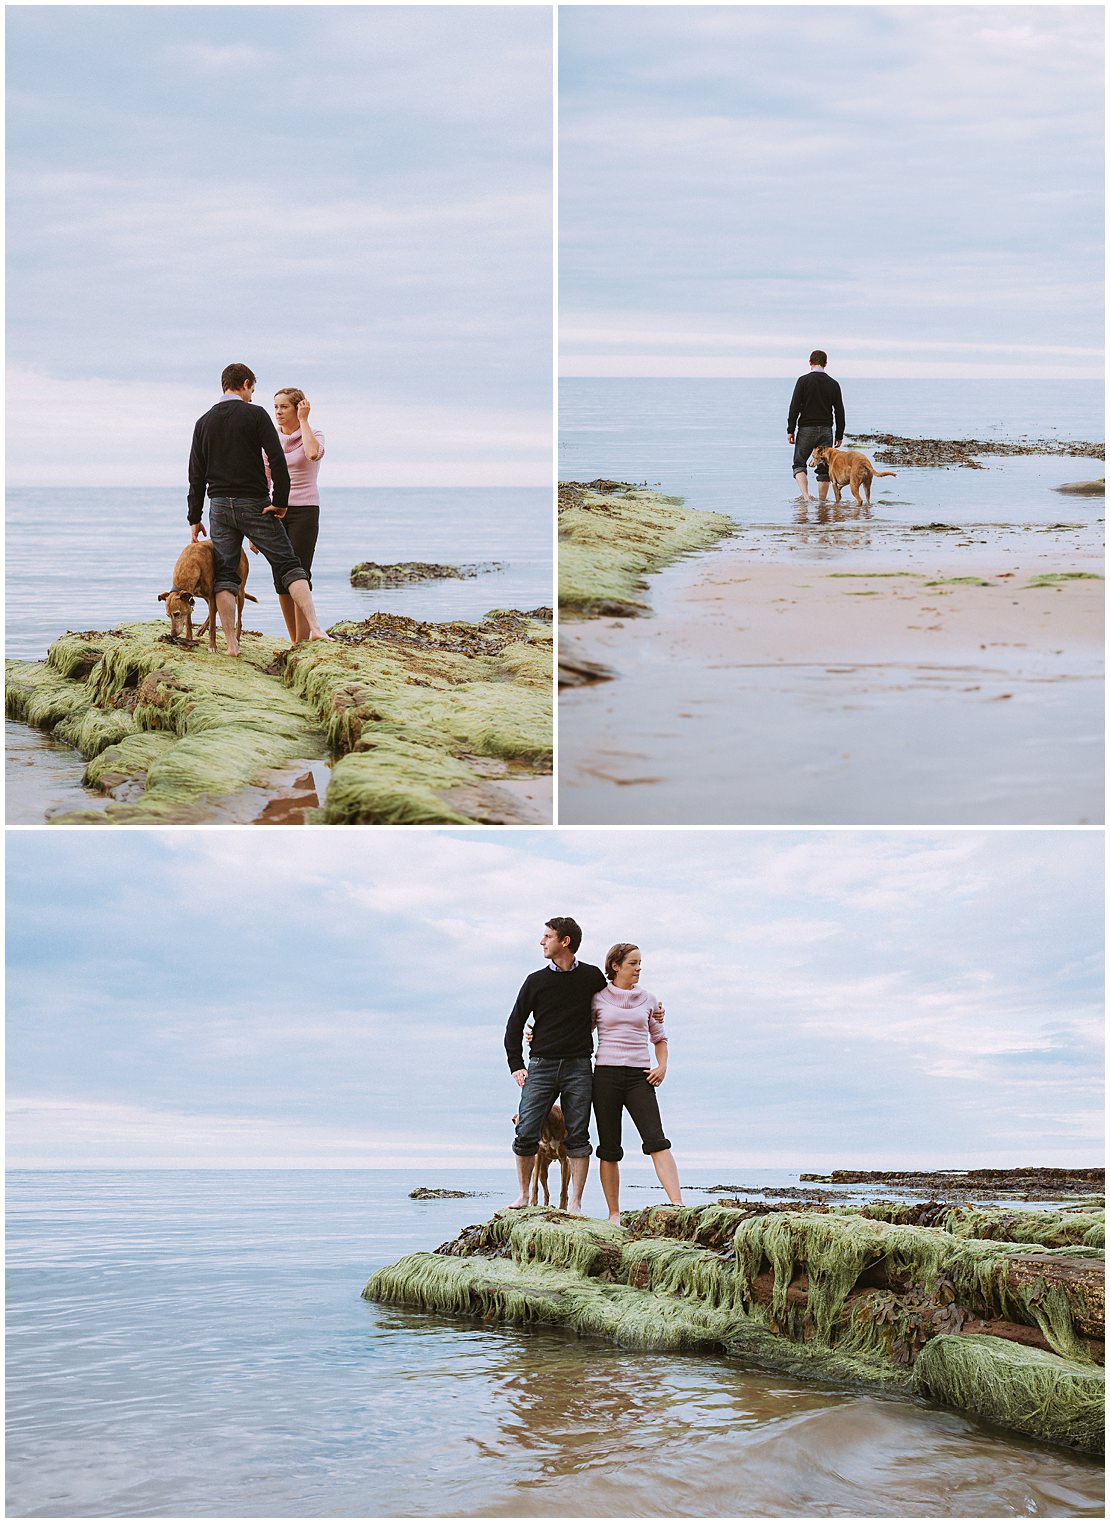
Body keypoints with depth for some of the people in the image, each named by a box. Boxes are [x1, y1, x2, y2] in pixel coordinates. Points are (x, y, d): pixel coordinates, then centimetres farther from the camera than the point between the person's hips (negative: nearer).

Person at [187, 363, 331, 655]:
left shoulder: (204, 422, 8)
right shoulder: (255, 415, -4)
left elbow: (196, 475, 9)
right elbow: (277, 460, -14)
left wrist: (195, 518, 13)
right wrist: (281, 501, -10)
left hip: (219, 507, 3)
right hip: (255, 505, -3)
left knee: (224, 575, 6)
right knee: (288, 565, -1)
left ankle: (231, 643, -2)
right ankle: (314, 627, -15)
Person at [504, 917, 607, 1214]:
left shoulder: (593, 977, 6)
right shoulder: (536, 981, 7)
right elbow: (515, 1024, 11)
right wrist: (516, 1065, 3)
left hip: (578, 1067, -1)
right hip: (541, 1066, 1)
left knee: (578, 1136, -2)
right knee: (526, 1134, -7)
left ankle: (575, 1203, 1)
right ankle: (524, 1195, 7)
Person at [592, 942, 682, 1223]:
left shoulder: (648, 1000, 12)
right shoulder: (598, 998, 6)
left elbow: (659, 1039, 21)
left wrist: (662, 1066, 2)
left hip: (639, 1077, 1)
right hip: (606, 1075, -1)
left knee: (656, 1141, -15)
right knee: (609, 1148, 0)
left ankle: (678, 1205, -24)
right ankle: (614, 1214, 7)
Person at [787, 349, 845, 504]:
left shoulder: (803, 381, -5)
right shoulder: (833, 384, 5)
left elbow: (794, 407, -9)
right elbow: (839, 411, 7)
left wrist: (790, 430, -5)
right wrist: (839, 435, 14)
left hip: (806, 429, -3)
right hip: (826, 430, 3)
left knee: (799, 465, 5)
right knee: (824, 469, 8)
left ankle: (805, 496, -16)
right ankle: (822, 502, 8)